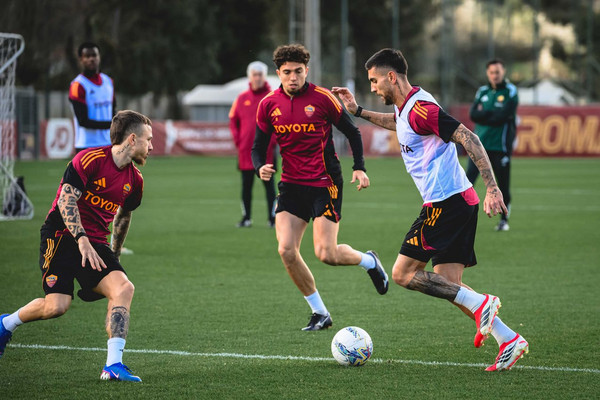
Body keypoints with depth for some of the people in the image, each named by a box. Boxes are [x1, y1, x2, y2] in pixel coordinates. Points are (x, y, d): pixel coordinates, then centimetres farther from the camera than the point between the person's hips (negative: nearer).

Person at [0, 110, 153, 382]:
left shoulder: (134, 180, 9)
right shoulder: (89, 159, -14)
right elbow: (66, 200, -18)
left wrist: (114, 254, 29)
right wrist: (82, 240, -28)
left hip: (95, 244, 6)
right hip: (62, 235, -6)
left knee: (123, 288, -20)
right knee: (58, 305, -19)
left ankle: (113, 365, -23)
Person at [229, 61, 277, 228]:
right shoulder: (242, 98, 9)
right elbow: (233, 120, 16)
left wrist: (273, 140, -7)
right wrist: (237, 140, 5)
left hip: (266, 150, -3)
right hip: (245, 150, 3)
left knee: (269, 184, -2)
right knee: (246, 185, 6)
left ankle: (273, 217, 0)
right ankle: (246, 218, 13)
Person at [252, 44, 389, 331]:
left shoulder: (322, 98, -8)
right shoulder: (268, 105, 2)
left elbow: (352, 132, 3)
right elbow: (258, 146, 10)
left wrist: (359, 167, -9)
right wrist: (260, 167, -12)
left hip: (325, 183, -4)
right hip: (291, 185, 4)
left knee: (326, 254, -11)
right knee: (286, 251, -11)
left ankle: (369, 261, 23)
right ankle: (320, 313, 5)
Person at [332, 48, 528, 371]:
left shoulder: (420, 108, -16)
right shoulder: (404, 106, 15)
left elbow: (468, 139, -22)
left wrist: (492, 188, -28)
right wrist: (358, 111, 40)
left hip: (446, 202, -10)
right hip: (460, 201, 10)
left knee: (403, 274, -6)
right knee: (448, 285, 7)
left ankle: (479, 304, -13)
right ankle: (508, 340, 3)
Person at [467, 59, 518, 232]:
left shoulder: (510, 92, -1)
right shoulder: (483, 91, 13)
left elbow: (502, 117, -14)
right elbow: (473, 114, 1)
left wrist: (483, 115, -5)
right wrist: (492, 114, -12)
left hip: (500, 146, -3)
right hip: (480, 144, 3)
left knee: (503, 185, 3)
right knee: (468, 180, -10)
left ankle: (504, 219, 17)